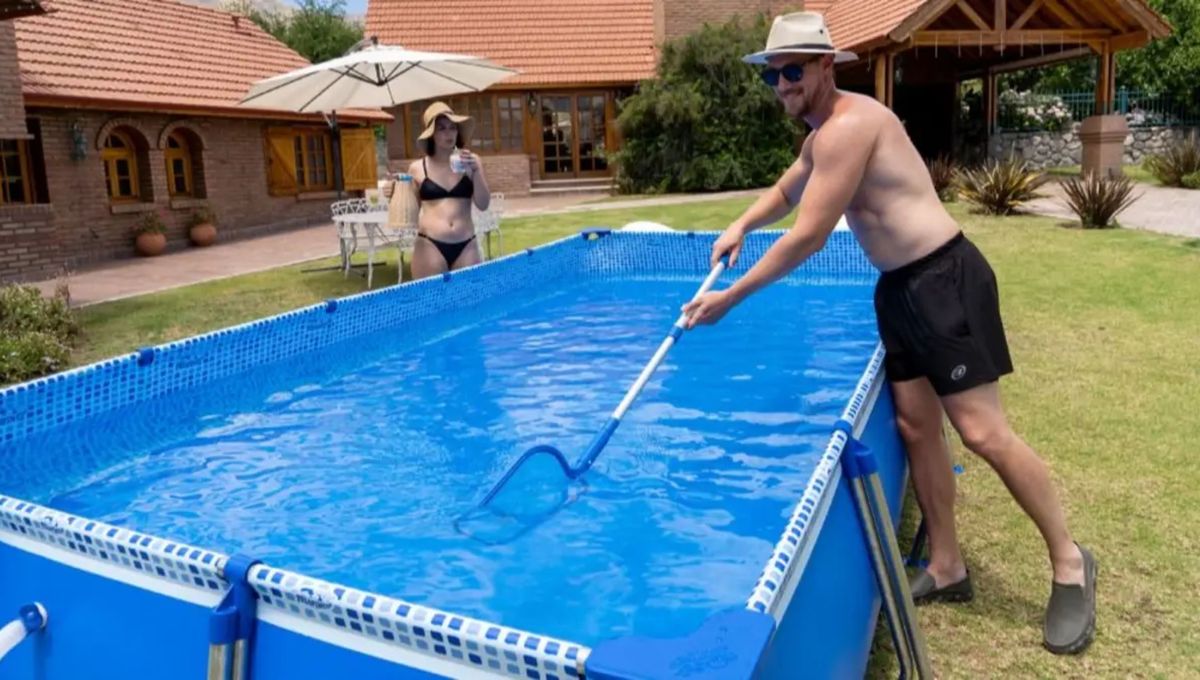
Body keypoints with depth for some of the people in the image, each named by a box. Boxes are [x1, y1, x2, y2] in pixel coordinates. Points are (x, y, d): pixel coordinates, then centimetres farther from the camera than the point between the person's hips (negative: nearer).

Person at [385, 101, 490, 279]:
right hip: (430, 246, -1)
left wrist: (475, 171, -9)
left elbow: (483, 204, 2)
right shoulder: (418, 168, 4)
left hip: (465, 246, 1)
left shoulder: (470, 161, 7)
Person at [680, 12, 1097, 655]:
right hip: (897, 288, 10)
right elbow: (786, 190, 32)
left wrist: (729, 297, -17)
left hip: (945, 279, -10)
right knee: (915, 427, 9)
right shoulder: (822, 132, 12)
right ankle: (946, 567, 21)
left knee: (984, 433, -7)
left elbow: (808, 237, -23)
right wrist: (741, 225, 13)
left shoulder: (850, 125, -20)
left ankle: (1069, 563, 12)